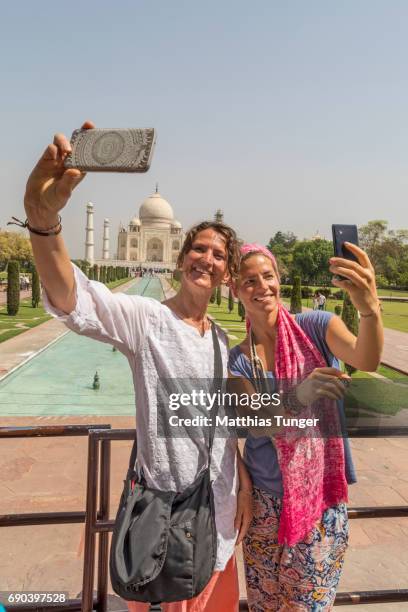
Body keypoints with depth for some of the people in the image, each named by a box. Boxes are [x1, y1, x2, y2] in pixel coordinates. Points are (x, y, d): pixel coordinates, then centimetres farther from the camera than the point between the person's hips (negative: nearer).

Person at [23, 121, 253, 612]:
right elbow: (70, 301, -35)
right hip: (163, 501, -5)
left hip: (218, 502, 6)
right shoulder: (145, 318, -16)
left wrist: (244, 481, 10)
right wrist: (42, 214, -50)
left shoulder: (221, 339, 4)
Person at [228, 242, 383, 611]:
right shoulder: (238, 359, -5)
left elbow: (366, 360, -28)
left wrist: (370, 309, -49)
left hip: (323, 494, -1)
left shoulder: (315, 326, -10)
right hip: (266, 500, 2)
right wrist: (298, 396, -36)